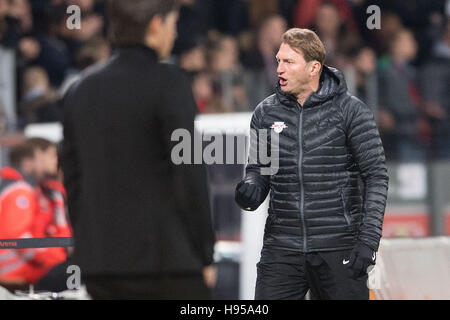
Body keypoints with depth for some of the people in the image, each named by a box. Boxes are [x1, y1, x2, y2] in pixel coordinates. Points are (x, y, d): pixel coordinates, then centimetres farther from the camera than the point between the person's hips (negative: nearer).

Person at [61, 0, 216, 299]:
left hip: (99, 265, 6)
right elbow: (190, 174, -12)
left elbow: (73, 183, 13)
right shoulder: (169, 83, -9)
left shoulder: (80, 92, 11)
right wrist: (205, 255, -5)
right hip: (166, 260, -6)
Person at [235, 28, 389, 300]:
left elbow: (376, 176, -3)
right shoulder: (266, 112, 8)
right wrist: (250, 191, -8)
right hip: (282, 246, 3)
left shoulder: (351, 111, -3)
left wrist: (369, 239, -11)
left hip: (338, 247, -3)